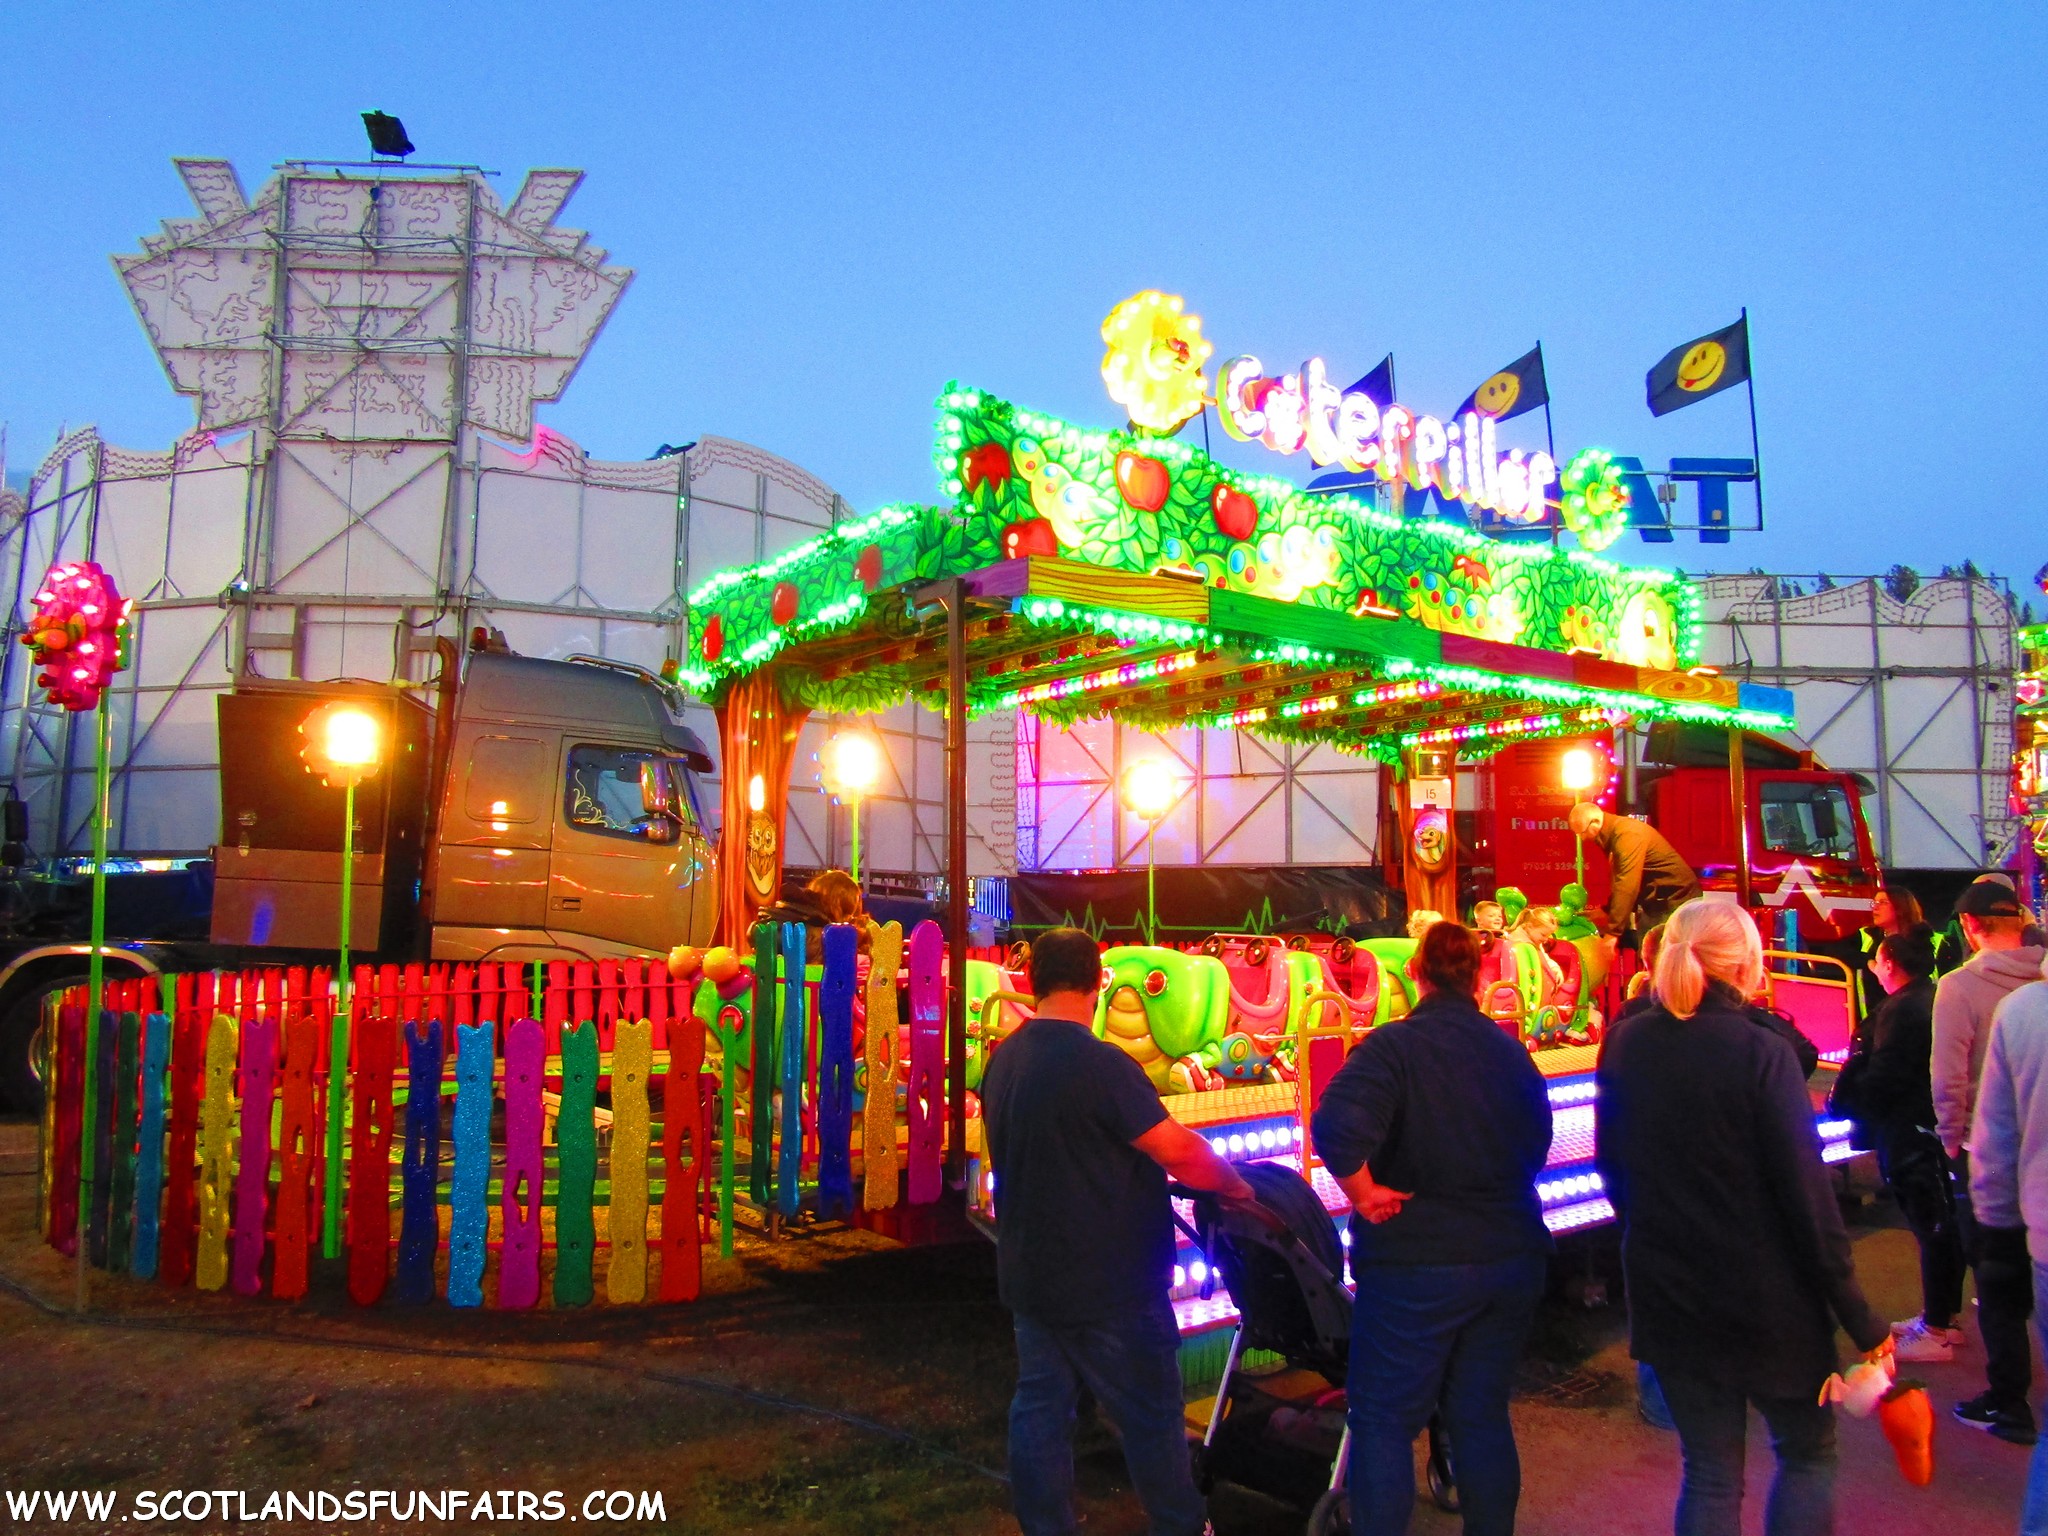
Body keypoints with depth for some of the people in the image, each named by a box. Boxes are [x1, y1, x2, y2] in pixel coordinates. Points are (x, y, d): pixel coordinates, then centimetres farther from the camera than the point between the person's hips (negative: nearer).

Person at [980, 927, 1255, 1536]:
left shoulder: (1002, 1061, 2)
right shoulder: (1099, 1063, -23)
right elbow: (1179, 1150, -23)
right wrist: (1235, 1186, -6)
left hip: (1029, 1275, 7)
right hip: (1107, 1286, -7)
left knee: (1040, 1411, 14)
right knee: (1151, 1416, 10)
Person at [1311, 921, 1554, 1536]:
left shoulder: (1394, 1045, -17)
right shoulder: (1510, 1049, 3)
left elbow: (1338, 1128, -32)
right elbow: (1538, 1143, 15)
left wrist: (1364, 1193, -18)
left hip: (1417, 1263, -6)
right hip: (1513, 1259, 6)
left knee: (1384, 1422, 7)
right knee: (1483, 1415, 18)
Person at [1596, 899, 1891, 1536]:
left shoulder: (1624, 1044, -4)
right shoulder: (1762, 1054, -18)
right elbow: (1808, 1195, -16)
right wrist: (1860, 1318, -8)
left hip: (1664, 1287, 4)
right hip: (1765, 1296, -4)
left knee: (1710, 1470, 16)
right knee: (1809, 1450, 20)